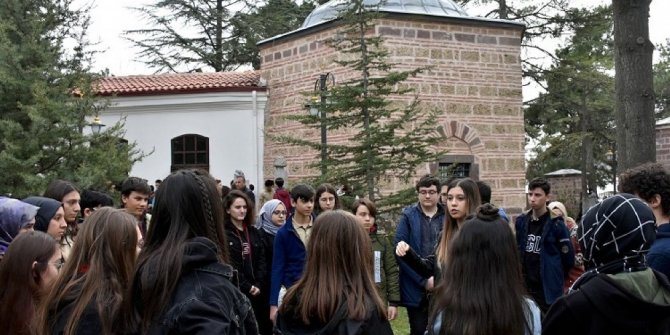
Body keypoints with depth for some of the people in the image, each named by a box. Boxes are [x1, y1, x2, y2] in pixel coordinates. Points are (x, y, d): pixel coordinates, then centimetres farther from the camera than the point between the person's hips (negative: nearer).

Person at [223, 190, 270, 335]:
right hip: (235, 291, -5)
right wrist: (247, 287, -13)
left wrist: (258, 285, -6)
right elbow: (229, 266, -12)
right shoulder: (223, 234, -5)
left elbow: (262, 260, 7)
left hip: (257, 291, 5)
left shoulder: (253, 232, 13)